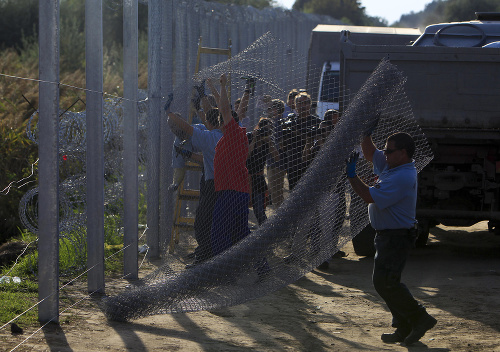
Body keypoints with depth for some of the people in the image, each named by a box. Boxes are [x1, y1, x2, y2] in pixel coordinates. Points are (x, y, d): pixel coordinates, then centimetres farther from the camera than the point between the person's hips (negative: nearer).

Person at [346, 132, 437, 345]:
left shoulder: (403, 177, -24)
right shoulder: (390, 165, 7)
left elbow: (369, 196, -25)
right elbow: (370, 153, 23)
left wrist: (351, 175, -18)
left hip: (397, 237, -11)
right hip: (386, 236, 11)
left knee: (384, 281, -16)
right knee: (385, 282, 12)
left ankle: (420, 318, -7)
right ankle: (404, 328, 17)